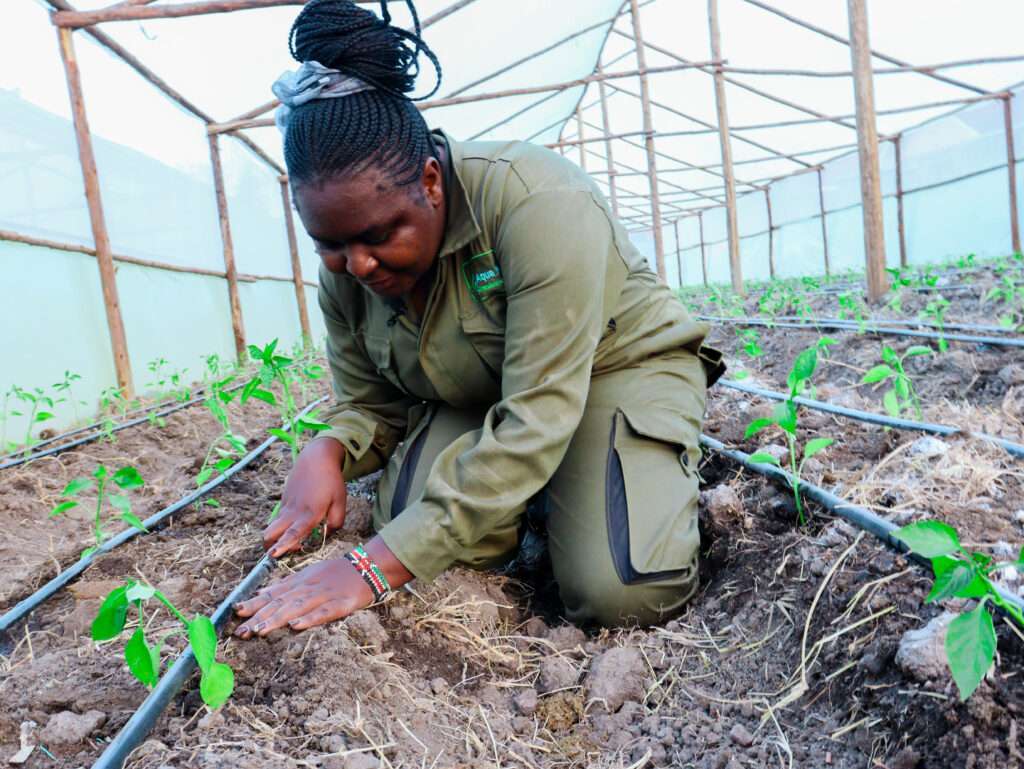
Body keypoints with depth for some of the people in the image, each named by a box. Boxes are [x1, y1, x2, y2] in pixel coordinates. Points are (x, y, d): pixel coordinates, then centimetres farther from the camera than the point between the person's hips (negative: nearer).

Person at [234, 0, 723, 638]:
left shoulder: (535, 202, -33)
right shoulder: (342, 265, -11)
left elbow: (535, 422, -37)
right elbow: (370, 403, 2)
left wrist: (378, 567, -39)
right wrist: (329, 451, -25)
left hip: (620, 365, -4)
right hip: (473, 398, 5)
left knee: (627, 592, -26)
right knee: (419, 537, -23)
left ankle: (669, 468, 8)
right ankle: (536, 493, 9)